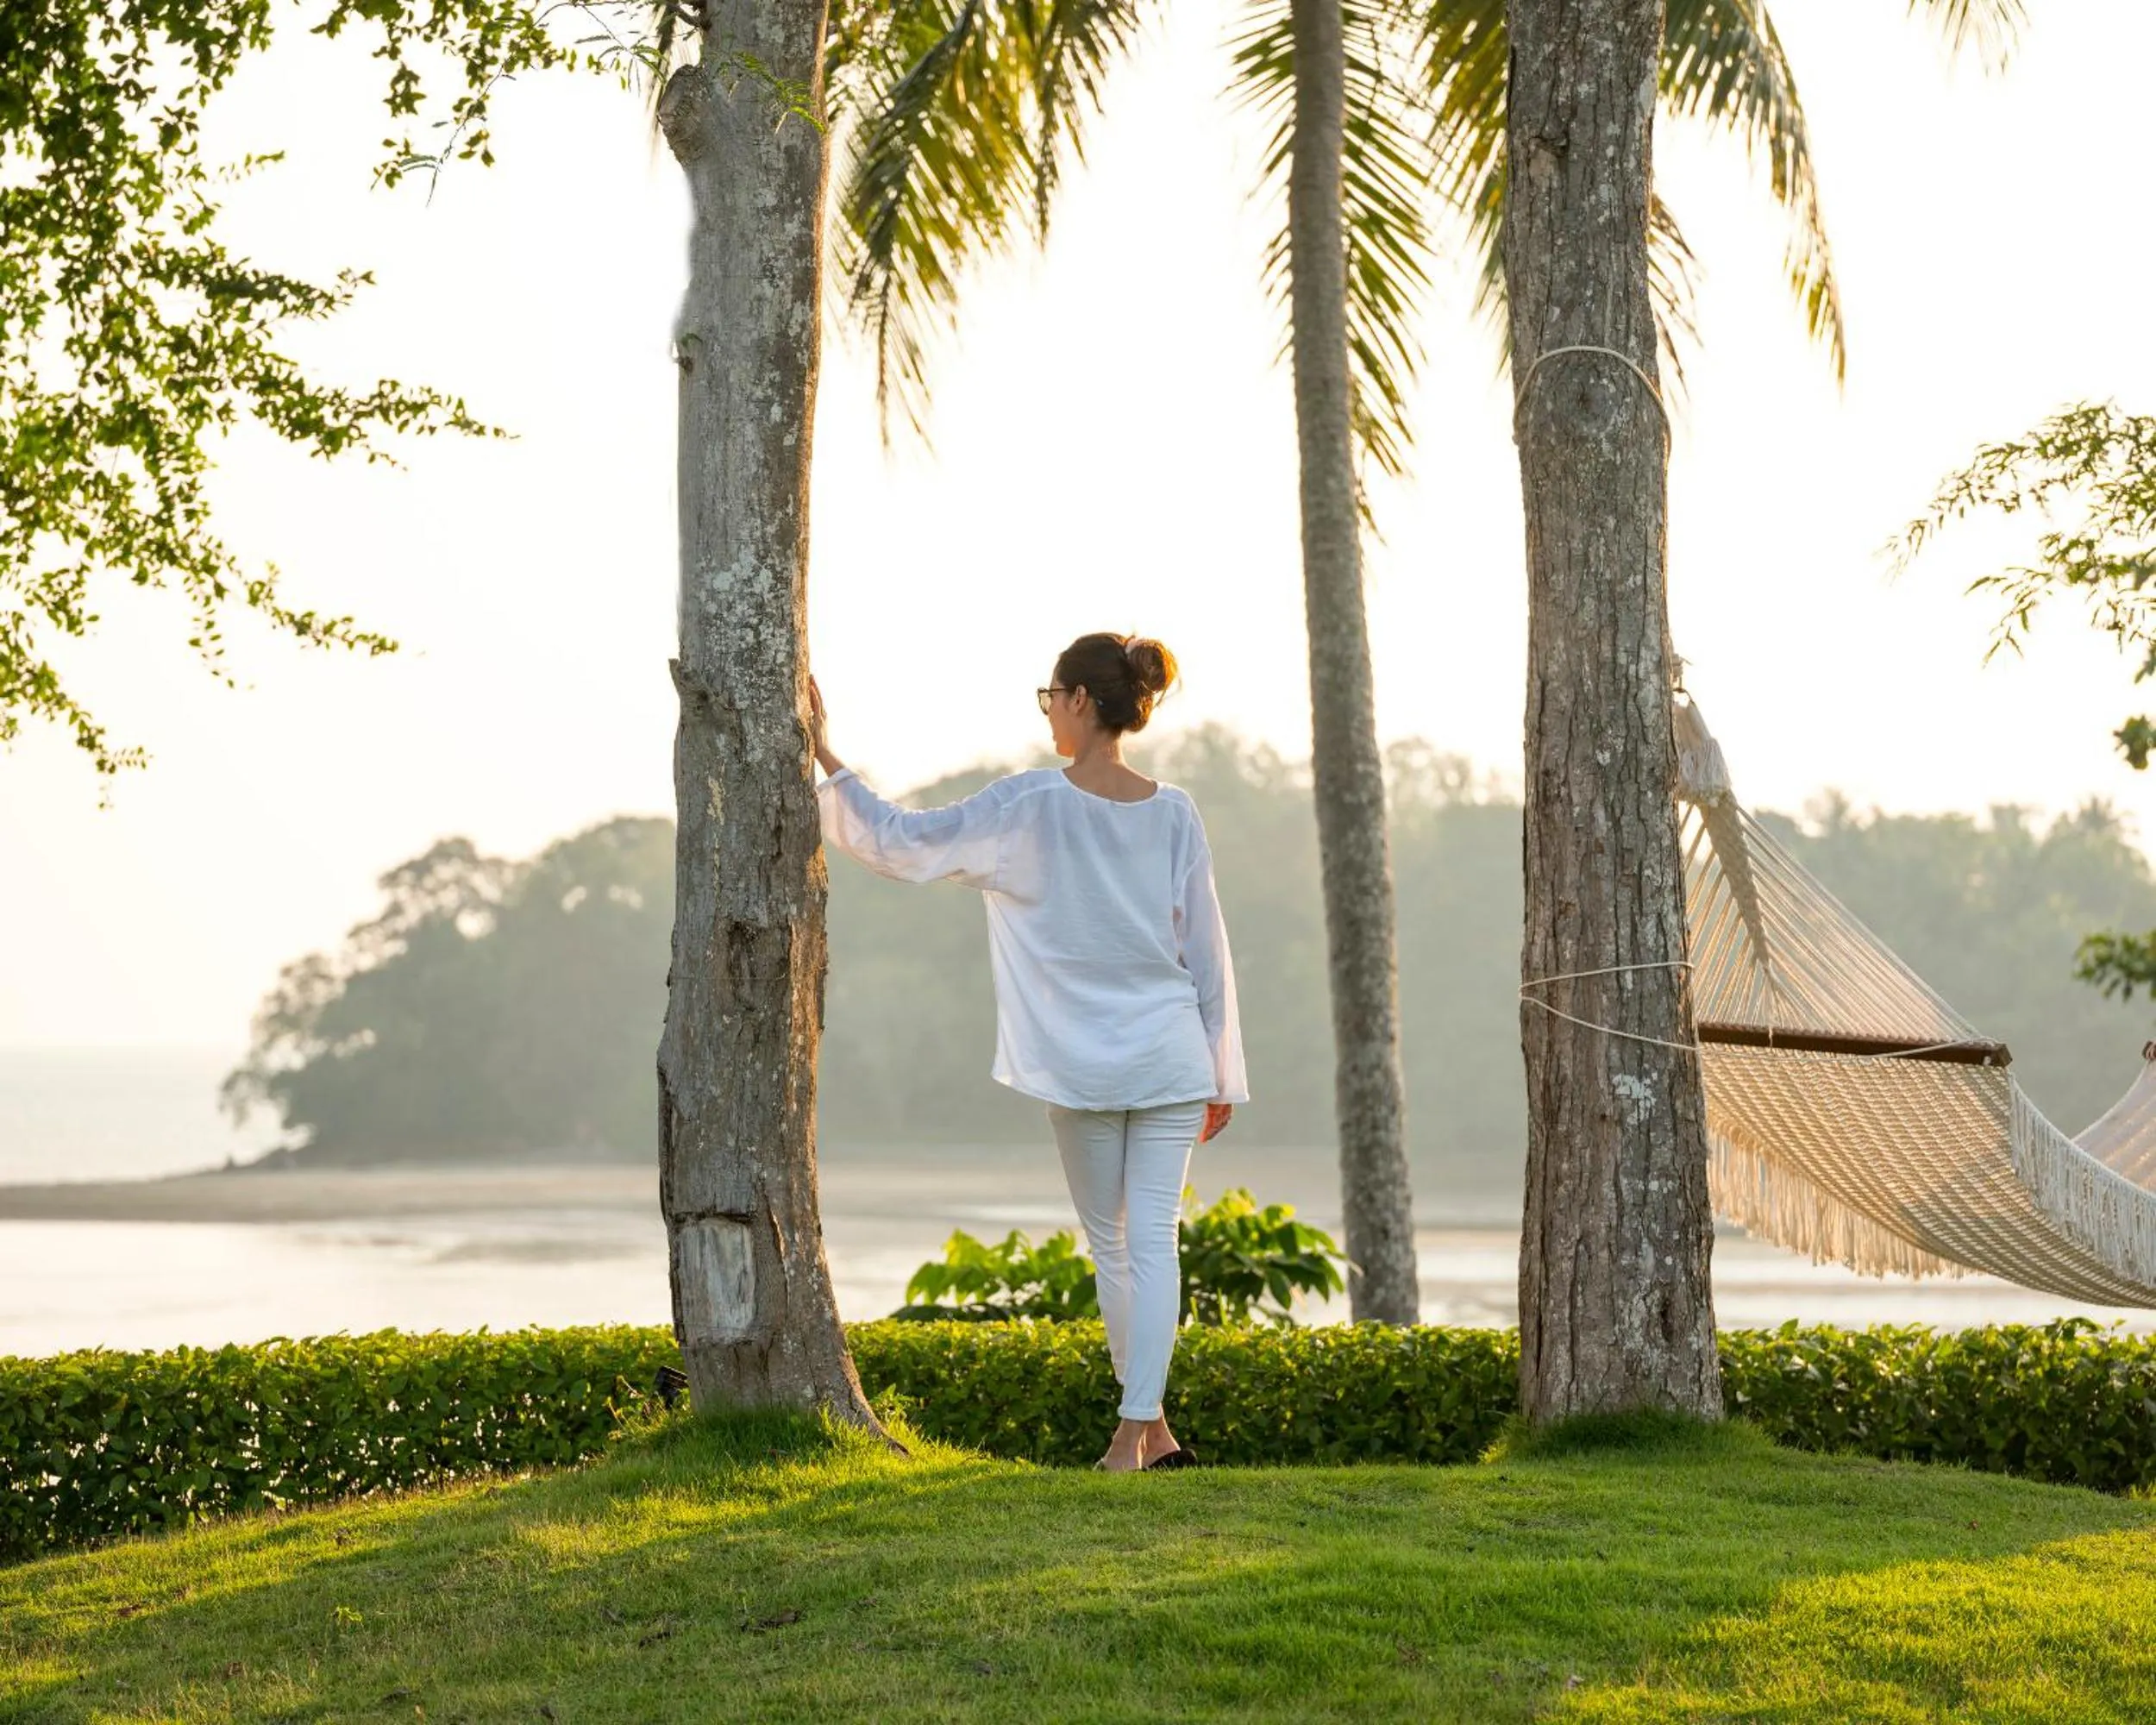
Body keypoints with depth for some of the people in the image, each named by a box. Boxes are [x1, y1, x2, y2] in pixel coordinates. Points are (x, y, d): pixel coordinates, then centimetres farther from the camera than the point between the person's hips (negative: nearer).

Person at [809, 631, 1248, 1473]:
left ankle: (1151, 1428, 14)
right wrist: (1221, 1075, 11)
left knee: (1110, 1245, 12)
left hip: (1081, 1067, -2)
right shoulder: (1174, 812, 0)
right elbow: (1205, 947, 4)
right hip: (1170, 1057, 2)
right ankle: (1138, 1430, -6)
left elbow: (900, 843, -5)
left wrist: (826, 757, 4)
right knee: (1154, 1242, 1)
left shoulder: (1028, 807, -9)